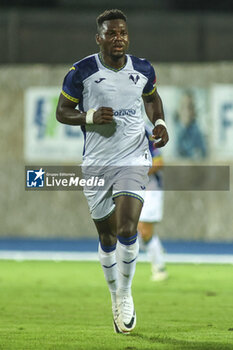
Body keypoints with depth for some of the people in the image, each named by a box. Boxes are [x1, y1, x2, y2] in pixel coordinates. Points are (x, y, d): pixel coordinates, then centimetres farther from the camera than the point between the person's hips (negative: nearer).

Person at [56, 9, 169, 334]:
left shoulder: (143, 70, 0)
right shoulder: (81, 72, -8)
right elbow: (62, 111, 0)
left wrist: (159, 122, 2)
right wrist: (89, 117, -19)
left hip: (134, 160, 0)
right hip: (97, 163, 0)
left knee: (127, 229, -18)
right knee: (107, 237, 9)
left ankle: (126, 294, 1)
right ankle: (116, 297, 31)